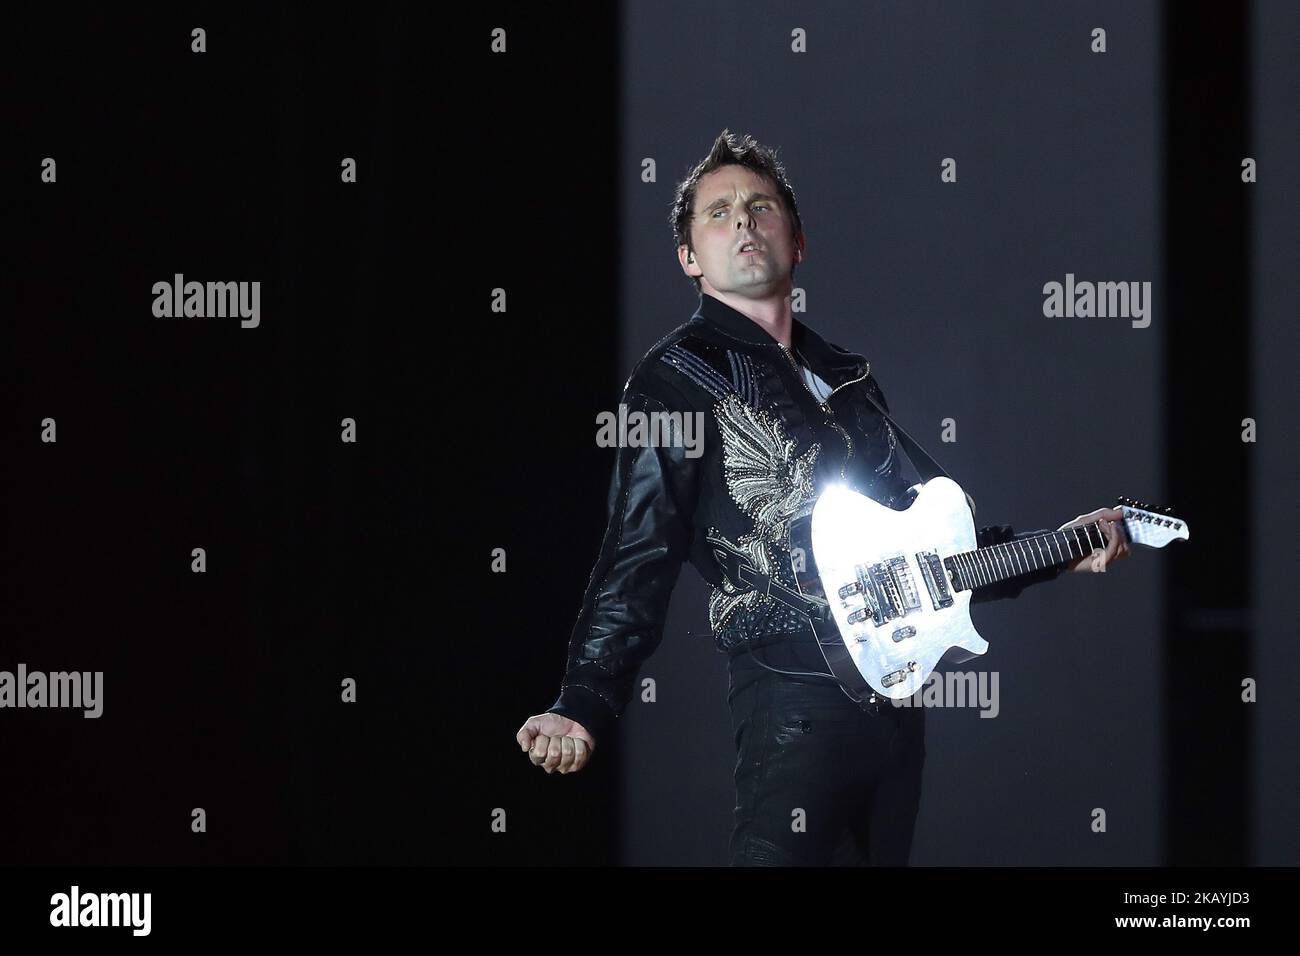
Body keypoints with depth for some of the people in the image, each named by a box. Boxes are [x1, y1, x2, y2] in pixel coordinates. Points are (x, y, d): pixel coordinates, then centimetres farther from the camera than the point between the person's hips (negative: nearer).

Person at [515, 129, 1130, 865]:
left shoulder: (846, 377, 20)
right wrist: (584, 709, -22)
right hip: (794, 697, -7)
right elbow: (637, 561, -10)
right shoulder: (676, 380, -3)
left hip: (897, 689, 7)